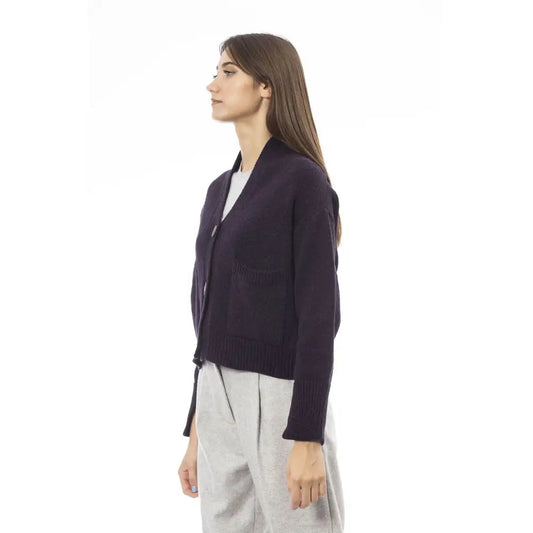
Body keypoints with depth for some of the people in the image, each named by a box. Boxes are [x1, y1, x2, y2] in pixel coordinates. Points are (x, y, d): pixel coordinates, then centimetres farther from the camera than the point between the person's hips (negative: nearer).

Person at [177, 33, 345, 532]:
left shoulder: (305, 181, -9)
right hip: (220, 400, 8)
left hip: (280, 401, -8)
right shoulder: (221, 190, 16)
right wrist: (196, 432, 17)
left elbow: (319, 315, -14)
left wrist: (308, 439, -19)